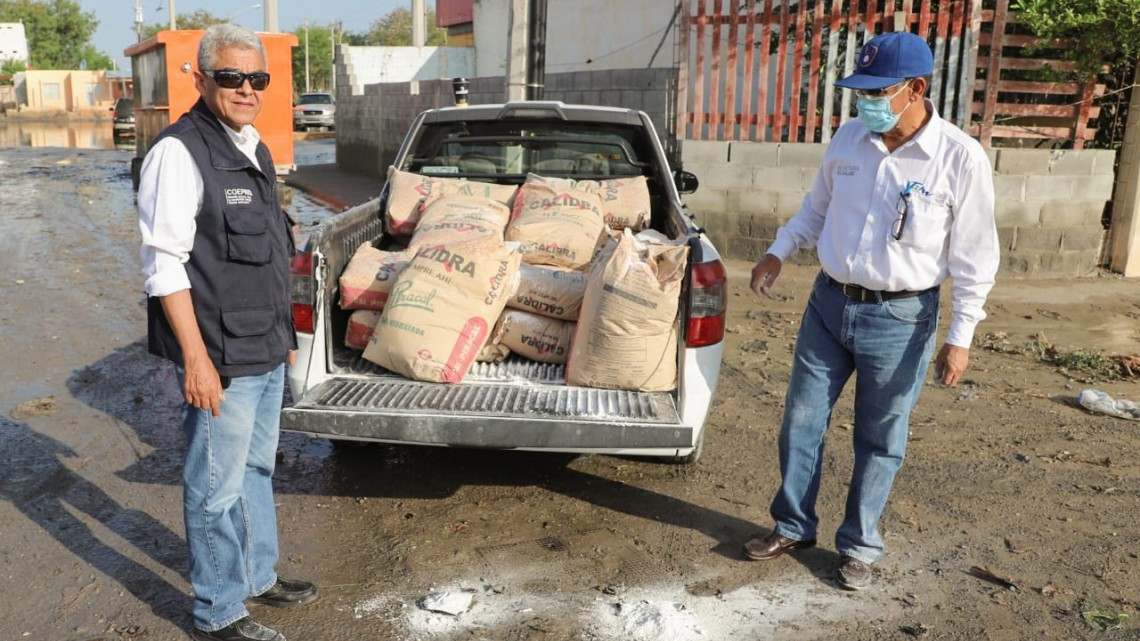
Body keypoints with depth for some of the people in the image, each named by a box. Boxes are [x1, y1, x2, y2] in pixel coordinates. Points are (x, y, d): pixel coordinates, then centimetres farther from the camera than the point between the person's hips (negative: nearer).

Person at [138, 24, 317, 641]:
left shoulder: (253, 149, 12)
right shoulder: (179, 151, -15)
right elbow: (164, 264, -18)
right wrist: (196, 358, -22)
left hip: (267, 351, 9)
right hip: (220, 359, -9)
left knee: (257, 469, 21)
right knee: (218, 487, 3)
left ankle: (258, 575, 38)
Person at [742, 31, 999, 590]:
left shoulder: (961, 159, -14)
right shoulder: (849, 138, -1)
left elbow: (974, 255, -8)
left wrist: (960, 336, -10)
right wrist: (779, 251, 3)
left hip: (900, 318, -4)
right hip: (829, 303, 4)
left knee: (879, 442, 10)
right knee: (801, 422, 11)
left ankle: (858, 547, 29)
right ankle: (793, 527, 31)